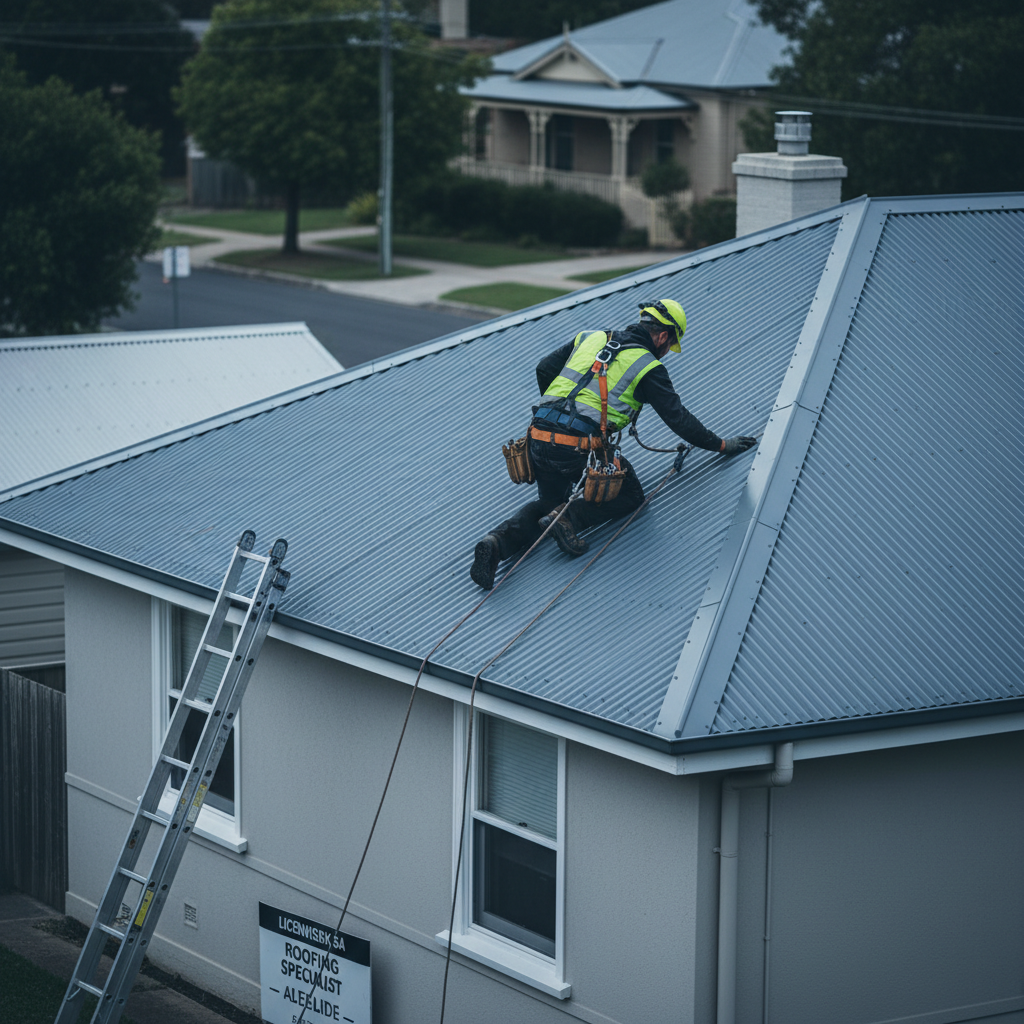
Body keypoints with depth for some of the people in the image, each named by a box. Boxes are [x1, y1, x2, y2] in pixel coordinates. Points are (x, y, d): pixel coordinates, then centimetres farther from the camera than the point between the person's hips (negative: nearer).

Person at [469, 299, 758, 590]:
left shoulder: (591, 338, 20)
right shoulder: (648, 367, 4)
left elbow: (544, 369, 22)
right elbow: (678, 418, 4)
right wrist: (721, 445, 14)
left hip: (539, 436, 6)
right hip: (582, 446, -6)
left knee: (548, 504, 27)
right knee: (630, 496, 16)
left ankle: (497, 541, -2)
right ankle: (570, 519, -9)